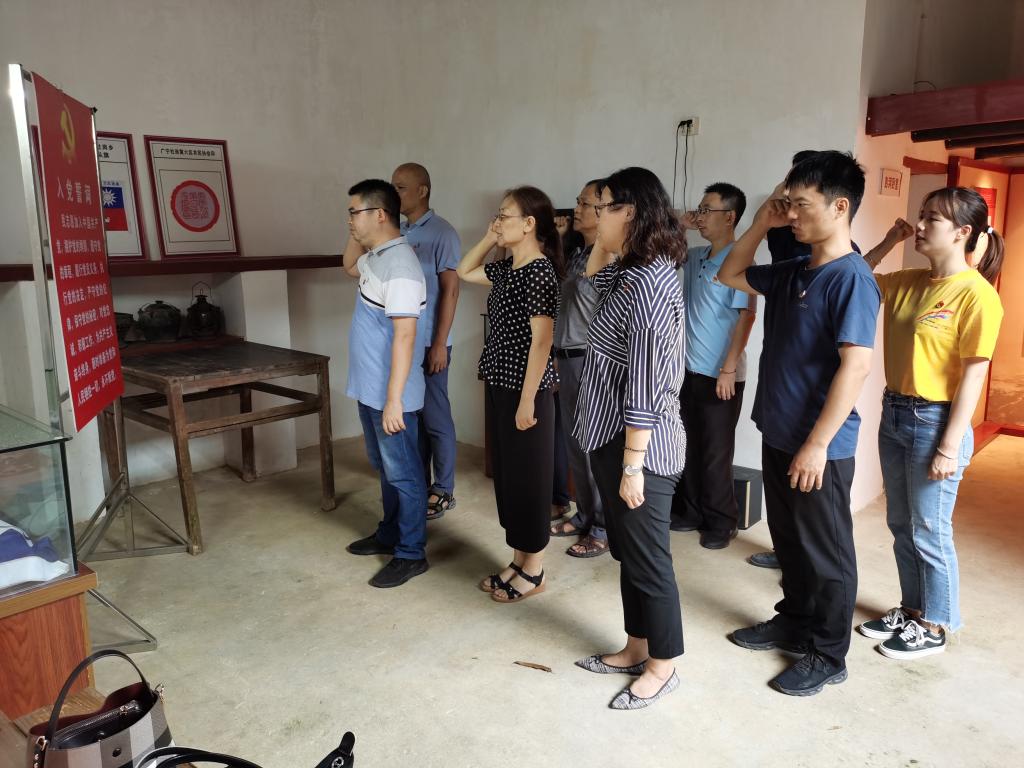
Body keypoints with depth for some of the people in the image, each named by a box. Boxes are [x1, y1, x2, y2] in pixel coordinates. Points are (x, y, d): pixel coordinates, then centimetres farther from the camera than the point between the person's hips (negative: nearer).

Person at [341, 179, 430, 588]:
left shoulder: (400, 266, -22)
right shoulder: (376, 256, 8)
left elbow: (404, 337, -26)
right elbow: (350, 266, 33)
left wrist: (394, 400, -26)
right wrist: (355, 233, 13)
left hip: (389, 393, -10)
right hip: (369, 389, 10)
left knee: (402, 473, 2)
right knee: (384, 467, 21)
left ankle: (411, 554, 15)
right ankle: (389, 534, 37)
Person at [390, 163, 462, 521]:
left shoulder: (442, 233, -9)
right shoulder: (397, 231, 11)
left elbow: (450, 290, -13)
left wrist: (440, 344, -16)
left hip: (428, 344, -7)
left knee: (435, 419, 3)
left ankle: (442, 491, 15)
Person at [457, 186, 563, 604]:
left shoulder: (540, 272, -16)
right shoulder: (506, 268, 10)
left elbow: (542, 340, -20)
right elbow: (463, 272, 26)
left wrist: (527, 400, -21)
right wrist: (488, 238, 11)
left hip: (526, 391, -9)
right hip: (499, 386, 9)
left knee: (528, 478, 3)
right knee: (507, 475, 15)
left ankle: (533, 571, 18)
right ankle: (518, 561, 30)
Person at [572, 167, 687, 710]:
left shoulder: (648, 283, -22)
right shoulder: (633, 272, 7)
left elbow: (645, 384, -23)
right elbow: (594, 276, 30)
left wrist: (632, 464, -20)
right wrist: (603, 244, 12)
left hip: (637, 447, -10)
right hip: (612, 439, 10)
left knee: (647, 559, 7)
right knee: (626, 553, 21)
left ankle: (662, 666, 27)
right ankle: (636, 648, 38)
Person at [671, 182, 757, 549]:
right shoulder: (694, 257, 8)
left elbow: (746, 317, -16)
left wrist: (728, 369, -19)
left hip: (719, 374, -7)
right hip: (689, 369, 7)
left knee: (715, 452, 3)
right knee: (689, 446, 14)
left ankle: (721, 523, 18)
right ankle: (691, 512, 29)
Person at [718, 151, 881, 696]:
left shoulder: (851, 277, -18)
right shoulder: (793, 271, 7)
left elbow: (856, 366, -23)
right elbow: (729, 276, 22)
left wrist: (817, 445, -23)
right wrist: (760, 226, 8)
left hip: (819, 446, -8)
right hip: (778, 436, 8)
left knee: (825, 551, 8)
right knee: (788, 540, 21)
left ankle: (827, 656, 24)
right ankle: (793, 621, 40)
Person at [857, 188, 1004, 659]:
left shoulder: (977, 294, -14)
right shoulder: (909, 282, 6)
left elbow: (973, 376, -15)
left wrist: (949, 447, -16)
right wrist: (888, 244, 5)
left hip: (935, 421, -7)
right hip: (894, 413, 7)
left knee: (930, 532, 6)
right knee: (901, 525, 17)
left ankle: (935, 627, 25)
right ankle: (912, 610, 35)